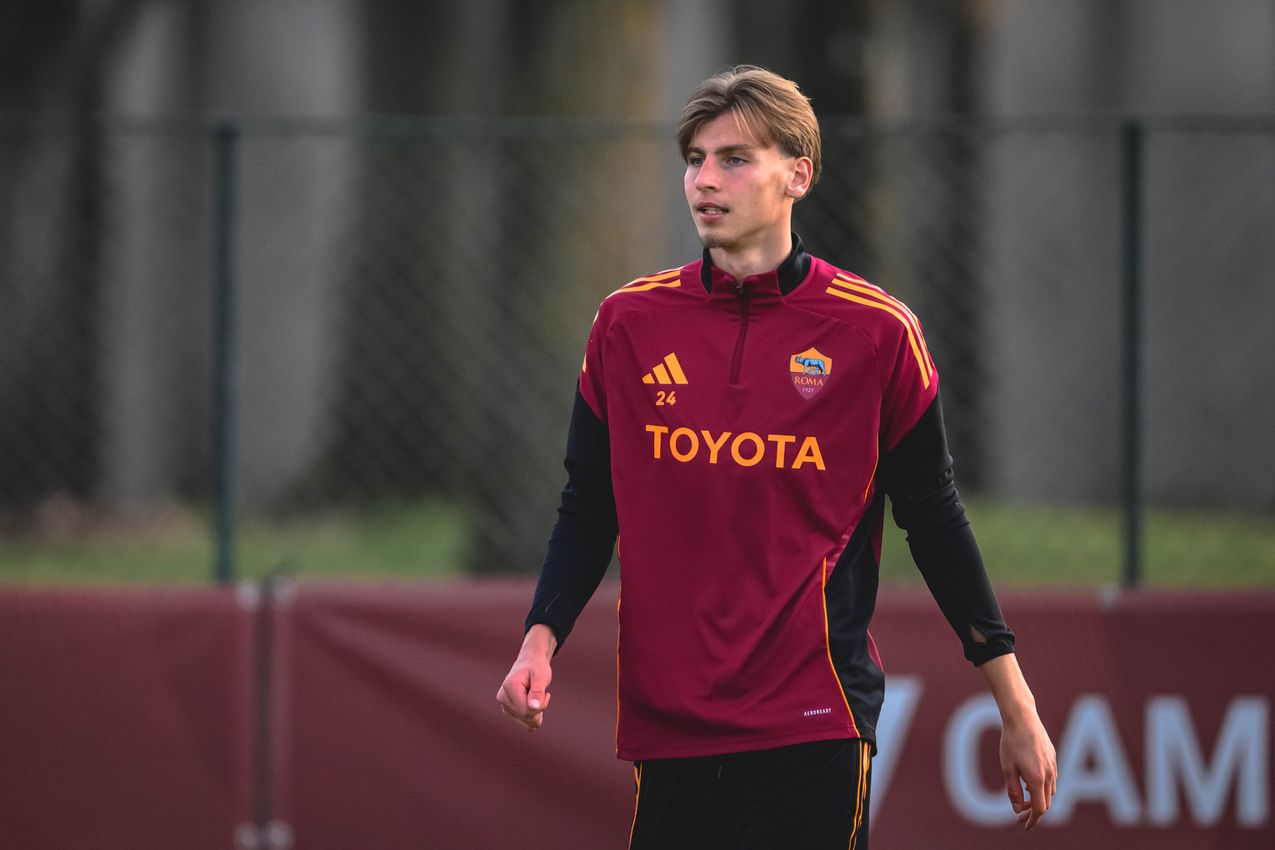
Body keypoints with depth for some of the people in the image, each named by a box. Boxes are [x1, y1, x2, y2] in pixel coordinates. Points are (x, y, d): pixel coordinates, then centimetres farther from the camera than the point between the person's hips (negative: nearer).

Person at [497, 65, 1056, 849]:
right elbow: (589, 510, 12)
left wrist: (1018, 710, 5)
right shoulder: (628, 324, 6)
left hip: (813, 722, -3)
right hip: (666, 719, 3)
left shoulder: (876, 333, -1)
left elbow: (934, 519, 5)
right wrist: (543, 638, -5)